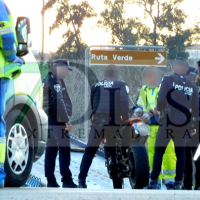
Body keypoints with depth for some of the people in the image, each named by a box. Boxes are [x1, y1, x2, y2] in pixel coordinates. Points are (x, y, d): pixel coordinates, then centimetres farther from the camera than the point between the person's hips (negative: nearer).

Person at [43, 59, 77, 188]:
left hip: (50, 118, 10)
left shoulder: (49, 79, 20)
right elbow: (59, 101, -20)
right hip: (57, 119, -10)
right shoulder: (55, 80, -12)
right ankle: (67, 180, -13)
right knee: (64, 149, -10)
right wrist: (67, 120, -21)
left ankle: (51, 180, 9)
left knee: (51, 149, 9)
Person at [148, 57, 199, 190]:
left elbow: (161, 100, -13)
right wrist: (194, 125, 18)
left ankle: (154, 182, 0)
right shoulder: (192, 86, 6)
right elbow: (195, 108, 8)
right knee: (180, 152, 11)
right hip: (184, 123, 4)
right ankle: (178, 183, 8)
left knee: (159, 151, 4)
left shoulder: (168, 80, -6)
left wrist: (160, 110, 8)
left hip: (168, 121, -3)